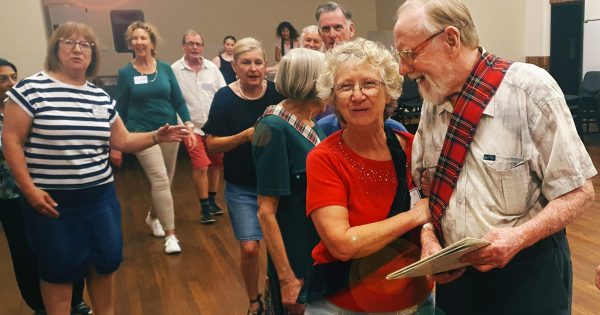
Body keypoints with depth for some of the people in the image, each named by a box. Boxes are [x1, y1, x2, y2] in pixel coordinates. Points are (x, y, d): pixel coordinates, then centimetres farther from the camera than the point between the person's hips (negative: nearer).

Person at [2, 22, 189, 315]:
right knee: (59, 268, 8)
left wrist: (156, 136, -6)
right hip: (51, 199, -5)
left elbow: (122, 140, 10)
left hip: (100, 195, 5)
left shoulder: (101, 97, 8)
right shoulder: (31, 89, -8)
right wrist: (29, 189, -14)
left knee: (107, 260, 14)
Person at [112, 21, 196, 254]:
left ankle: (153, 217, 39)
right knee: (160, 180, -13)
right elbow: (120, 110, 2)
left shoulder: (165, 68, 3)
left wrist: (189, 127, -7)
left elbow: (178, 101, 6)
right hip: (142, 133, -3)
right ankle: (170, 235, -6)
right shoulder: (125, 73, -1)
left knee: (165, 181, 12)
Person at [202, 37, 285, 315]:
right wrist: (245, 135, -23)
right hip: (242, 189, -1)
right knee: (249, 248, -3)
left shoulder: (276, 92, -6)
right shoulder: (225, 98, -8)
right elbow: (212, 145, -9)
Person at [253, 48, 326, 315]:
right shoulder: (275, 128, -20)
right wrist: (287, 279, -20)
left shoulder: (311, 123, 2)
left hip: (322, 252, 7)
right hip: (295, 258, -7)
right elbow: (266, 213, -21)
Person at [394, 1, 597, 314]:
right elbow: (426, 189, 6)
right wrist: (429, 239, -10)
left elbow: (578, 192, -12)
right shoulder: (432, 102, 0)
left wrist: (519, 237, -25)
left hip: (528, 273, -4)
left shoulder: (529, 88, -14)